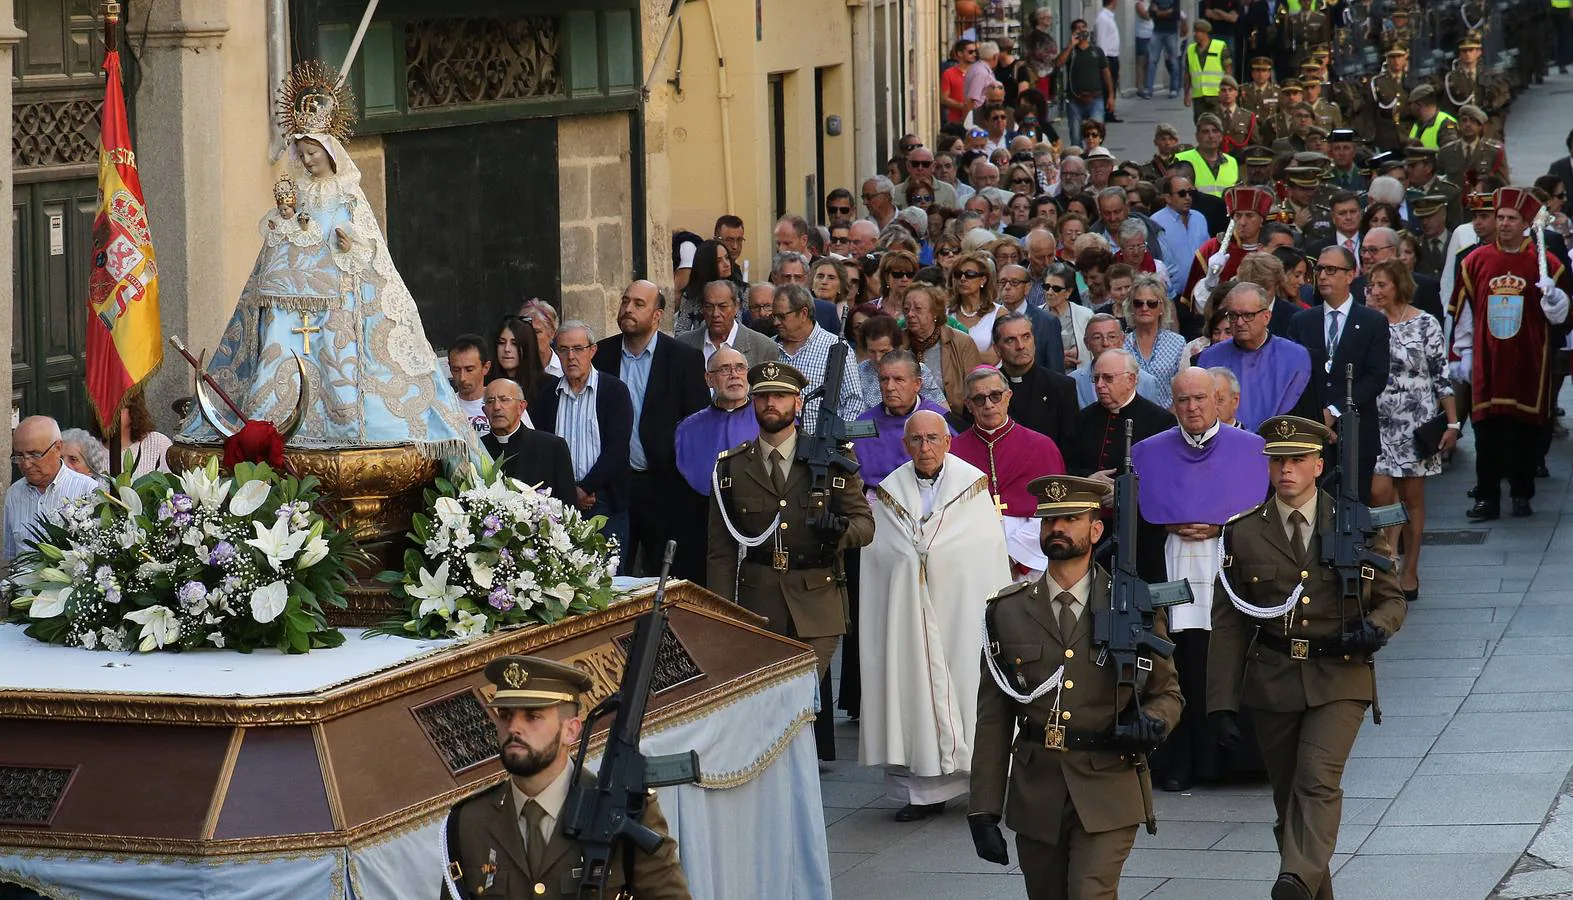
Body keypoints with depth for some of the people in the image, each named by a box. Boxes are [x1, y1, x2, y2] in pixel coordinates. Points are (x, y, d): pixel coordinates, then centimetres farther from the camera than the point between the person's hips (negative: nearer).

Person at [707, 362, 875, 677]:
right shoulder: (731, 468, 8)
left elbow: (865, 523, 7)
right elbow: (721, 551, 8)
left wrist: (839, 531, -17)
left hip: (815, 613, 0)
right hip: (755, 612, 1)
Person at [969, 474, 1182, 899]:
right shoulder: (1008, 612, 5)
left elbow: (1167, 693, 11)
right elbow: (993, 720, 6)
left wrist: (1151, 722, -15)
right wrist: (983, 811, 1)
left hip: (1106, 796, -2)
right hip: (1035, 796, 2)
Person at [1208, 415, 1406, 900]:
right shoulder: (1243, 533, 3)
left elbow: (1392, 599, 11)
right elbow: (1227, 624, 3)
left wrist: (1376, 628, -14)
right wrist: (1222, 702, -3)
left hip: (1338, 679, -2)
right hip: (1271, 683, 2)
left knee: (1319, 781, -20)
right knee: (1288, 796, 8)